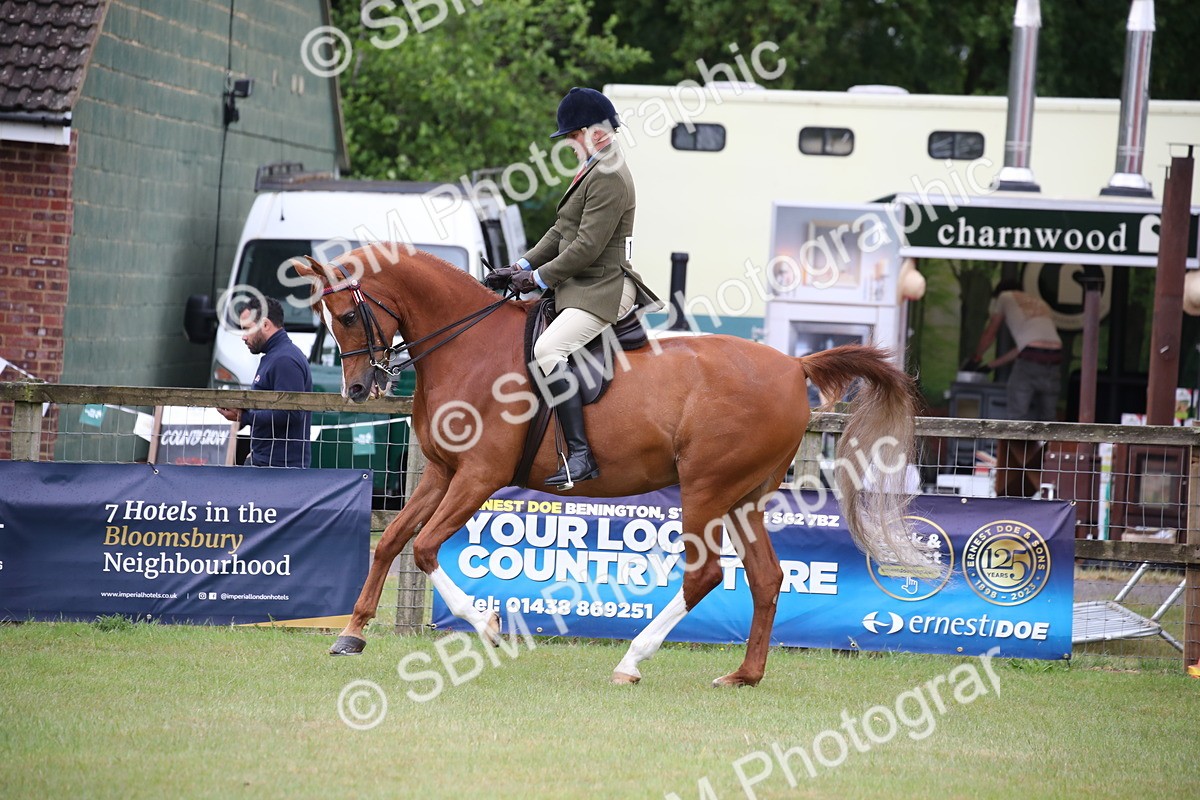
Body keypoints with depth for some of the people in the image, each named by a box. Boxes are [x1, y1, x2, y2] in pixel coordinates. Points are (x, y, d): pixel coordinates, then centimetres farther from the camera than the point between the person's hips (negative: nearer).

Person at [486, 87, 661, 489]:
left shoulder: (608, 178, -17)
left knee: (548, 350, -30)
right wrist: (523, 265, 11)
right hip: (583, 288, 12)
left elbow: (586, 247, -21)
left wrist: (539, 277, -13)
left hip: (602, 291, -12)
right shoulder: (595, 171, 18)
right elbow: (562, 231, 21)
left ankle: (580, 455, -35)